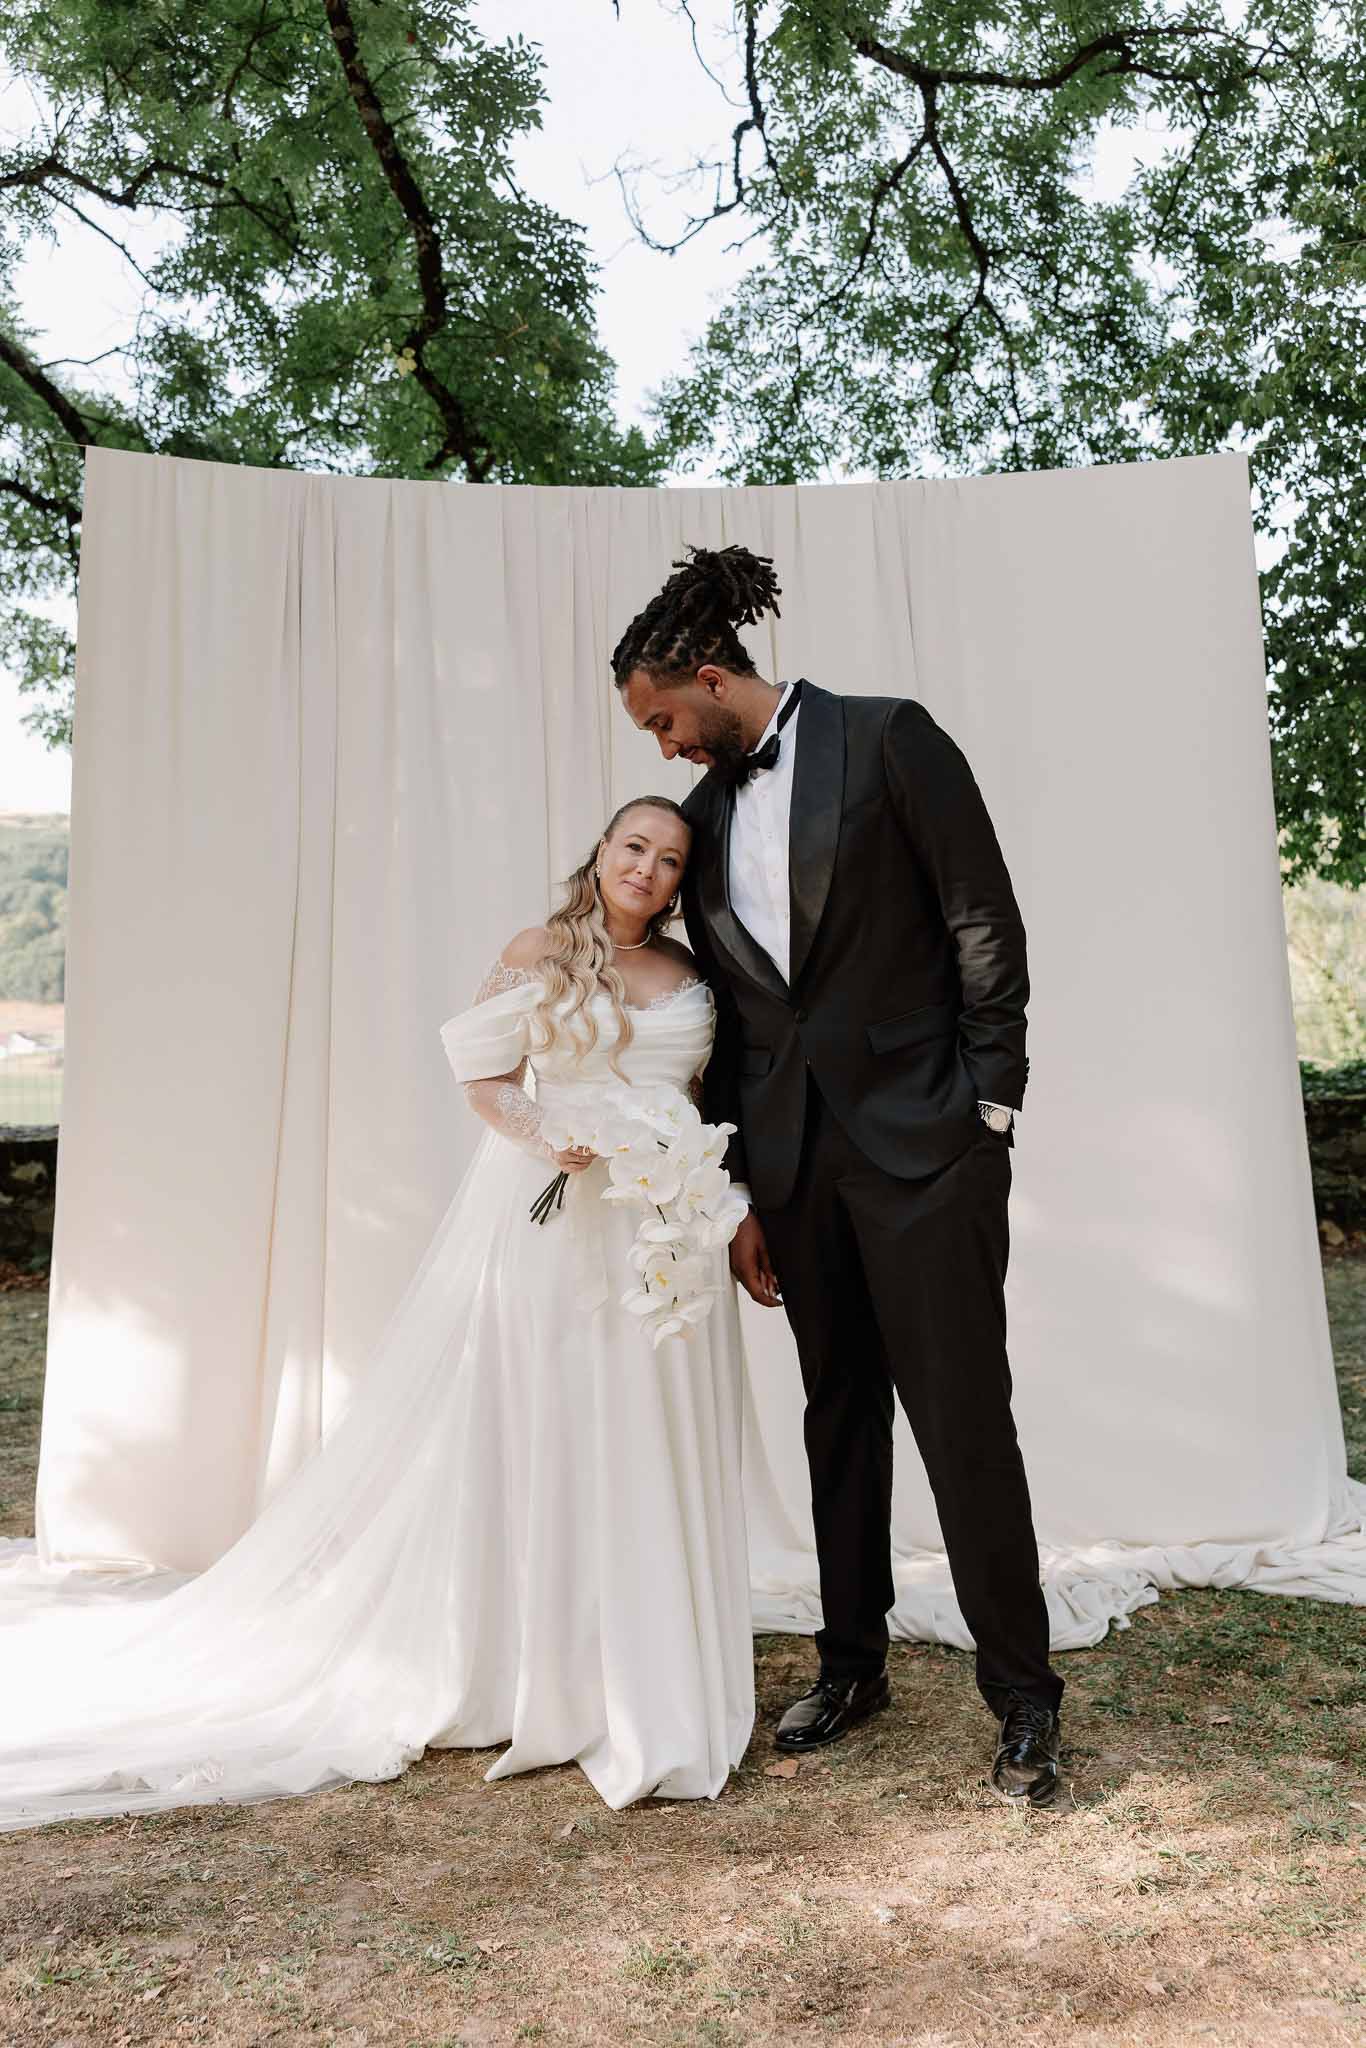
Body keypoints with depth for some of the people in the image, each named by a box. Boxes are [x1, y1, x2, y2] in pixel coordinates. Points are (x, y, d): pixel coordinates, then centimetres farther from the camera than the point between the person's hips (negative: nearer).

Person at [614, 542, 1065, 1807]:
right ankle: (852, 1665, 28)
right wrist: (741, 1195, 9)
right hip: (797, 1155, 6)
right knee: (838, 1413, 13)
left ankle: (1022, 1699, 13)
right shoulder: (707, 813, 12)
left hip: (923, 1141, -5)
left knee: (961, 1415, -2)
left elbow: (986, 923, -6)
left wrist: (988, 1109, -8)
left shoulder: (886, 738, -4)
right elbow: (724, 1013, 12)